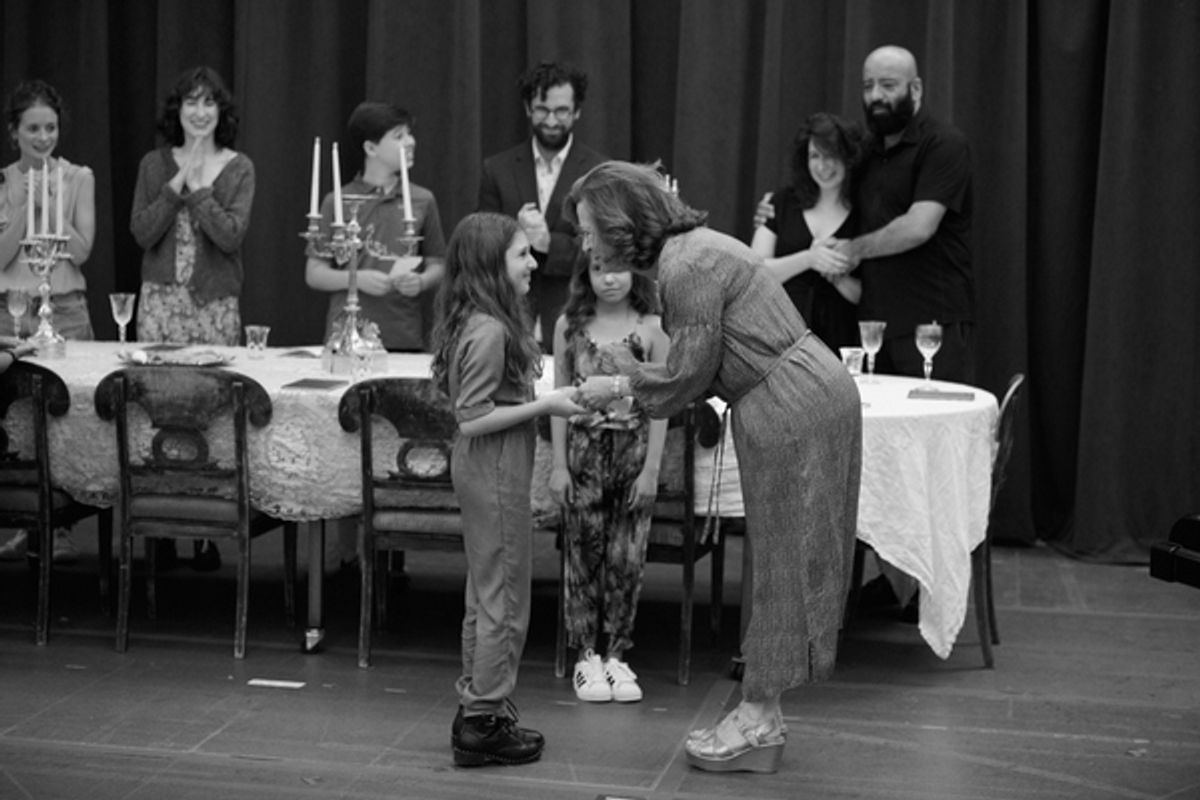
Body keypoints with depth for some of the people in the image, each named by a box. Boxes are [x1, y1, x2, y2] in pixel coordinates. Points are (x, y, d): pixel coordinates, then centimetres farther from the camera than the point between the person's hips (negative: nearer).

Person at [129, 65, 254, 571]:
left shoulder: (238, 168, 4)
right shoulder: (155, 165, 8)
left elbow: (231, 236, -7)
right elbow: (142, 233, -1)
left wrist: (199, 187, -12)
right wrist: (176, 186, -9)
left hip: (215, 303, -1)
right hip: (160, 300, 1)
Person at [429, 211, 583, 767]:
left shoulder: (482, 322, 8)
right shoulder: (489, 330, -21)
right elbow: (473, 419, -22)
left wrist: (542, 400, 9)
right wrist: (545, 405, -18)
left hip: (484, 470, 10)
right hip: (496, 471, -10)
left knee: (485, 596, 17)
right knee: (504, 598, 0)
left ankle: (476, 712, 26)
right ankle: (485, 724, 9)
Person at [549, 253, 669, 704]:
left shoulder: (651, 327, -3)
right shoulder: (570, 325, 1)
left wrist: (651, 469, -5)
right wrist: (558, 463, 0)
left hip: (633, 450, -1)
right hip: (584, 449, 1)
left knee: (626, 557, 2)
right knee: (584, 553, 5)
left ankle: (617, 656, 15)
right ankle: (586, 657, 15)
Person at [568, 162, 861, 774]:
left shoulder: (686, 269, -19)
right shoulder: (689, 248, 12)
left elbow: (689, 373, -14)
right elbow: (702, 365, 14)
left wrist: (618, 388, 0)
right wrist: (623, 386, 8)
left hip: (791, 407, -10)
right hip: (807, 395, 10)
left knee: (782, 560, -2)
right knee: (779, 561, 12)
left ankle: (758, 721, 8)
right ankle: (761, 713, 20)